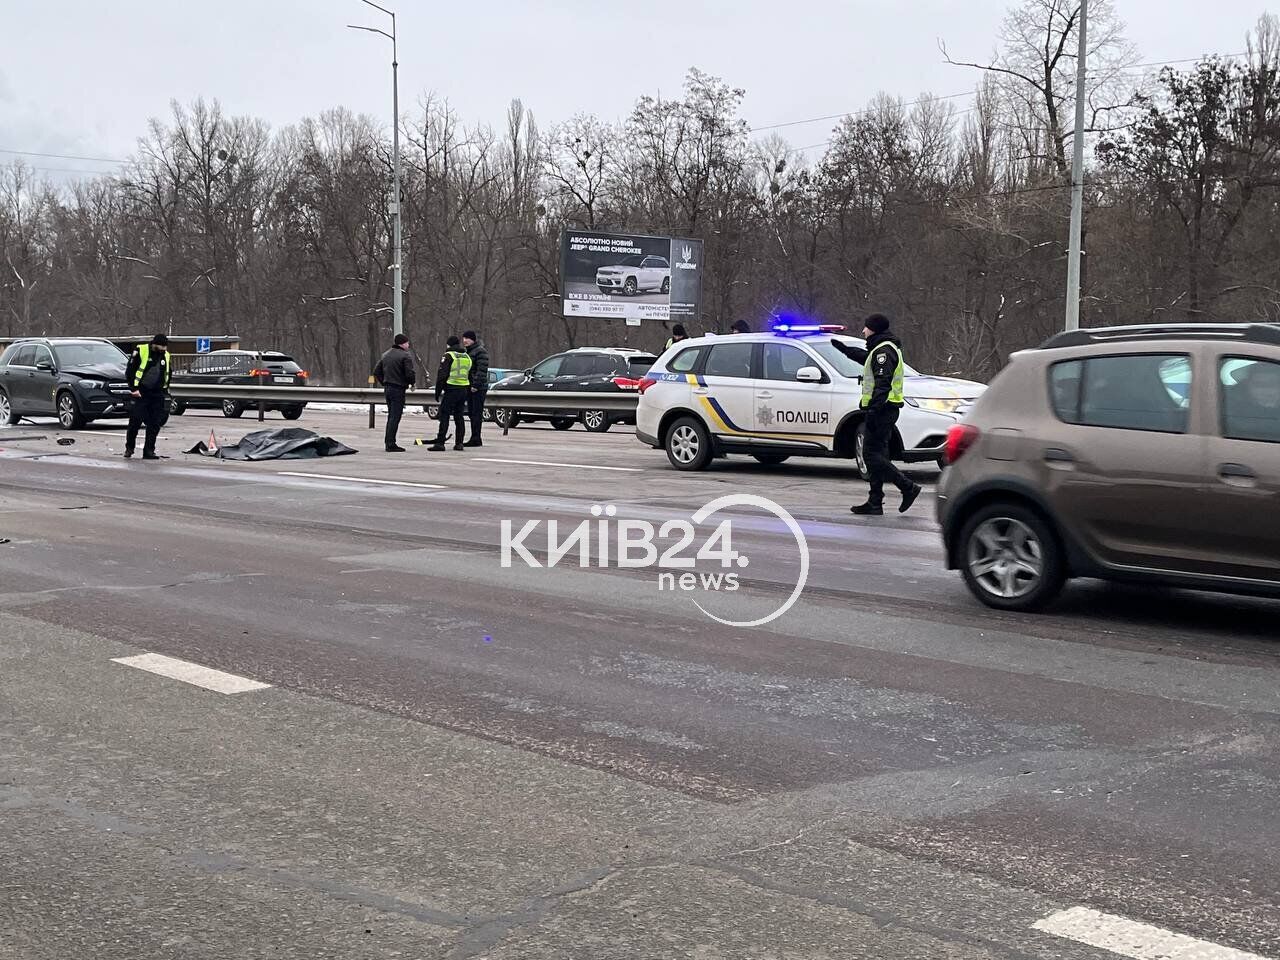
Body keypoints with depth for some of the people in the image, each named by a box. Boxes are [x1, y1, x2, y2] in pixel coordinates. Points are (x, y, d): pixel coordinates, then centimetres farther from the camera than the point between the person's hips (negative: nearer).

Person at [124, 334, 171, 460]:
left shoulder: (166, 355, 10)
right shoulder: (141, 351, -6)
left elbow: (167, 375, 24)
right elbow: (129, 371, -4)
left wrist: (165, 391, 17)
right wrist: (133, 388, -10)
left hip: (157, 395, 4)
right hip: (140, 393, -4)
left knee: (155, 424, 0)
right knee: (135, 421, -2)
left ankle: (149, 451, 5)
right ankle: (129, 447, 15)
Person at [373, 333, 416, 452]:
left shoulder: (385, 355, 14)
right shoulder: (405, 355, -12)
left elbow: (376, 372, 15)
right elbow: (410, 373, -19)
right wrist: (413, 383, -1)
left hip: (387, 389, 8)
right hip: (398, 390, -8)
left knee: (391, 416, 17)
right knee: (395, 417, -6)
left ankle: (388, 442, 20)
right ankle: (391, 444, -7)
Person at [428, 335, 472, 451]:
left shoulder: (448, 356, -6)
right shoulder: (467, 357, 16)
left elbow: (442, 375, -10)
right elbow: (470, 376, 20)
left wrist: (437, 392, -5)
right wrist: (468, 394, 23)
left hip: (451, 389, -6)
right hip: (464, 390, 6)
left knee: (444, 416, -6)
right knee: (459, 417, 11)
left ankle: (440, 443, -11)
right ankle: (459, 443, 10)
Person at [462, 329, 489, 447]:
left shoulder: (480, 351, -11)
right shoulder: (468, 351, 18)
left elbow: (482, 371, -19)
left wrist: (476, 385, -22)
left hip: (478, 388, -10)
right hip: (470, 387, 10)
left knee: (476, 413, -9)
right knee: (472, 413, 10)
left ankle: (476, 439, -9)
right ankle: (474, 439, 15)